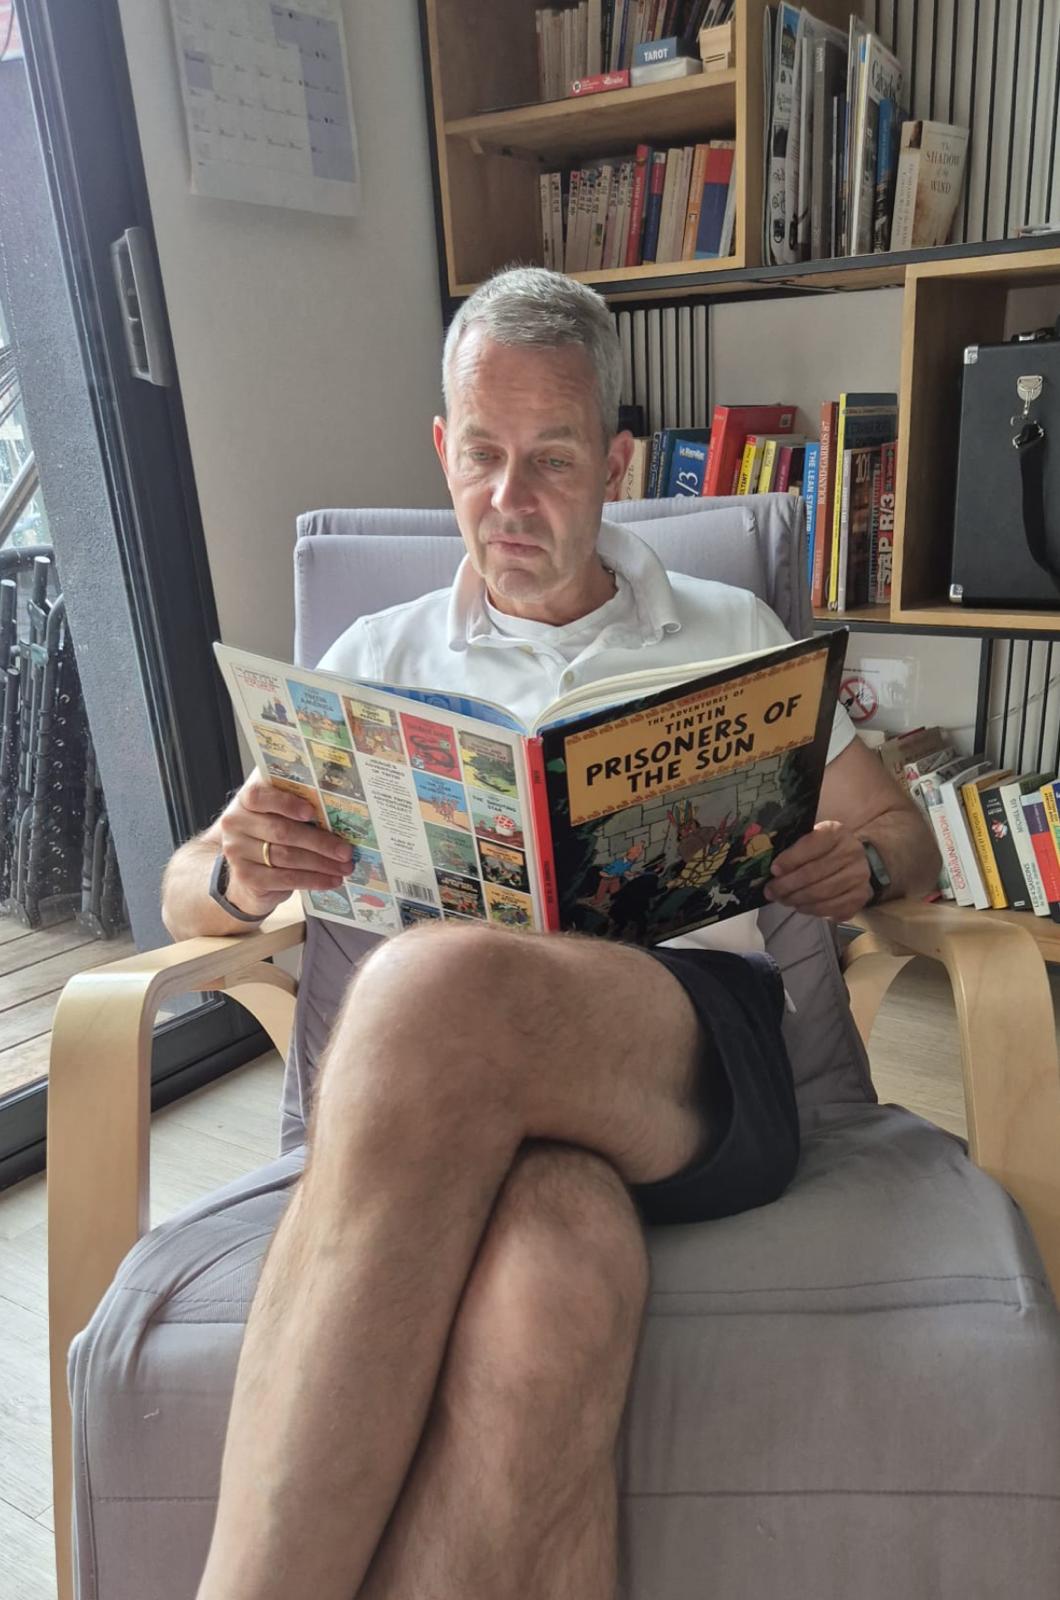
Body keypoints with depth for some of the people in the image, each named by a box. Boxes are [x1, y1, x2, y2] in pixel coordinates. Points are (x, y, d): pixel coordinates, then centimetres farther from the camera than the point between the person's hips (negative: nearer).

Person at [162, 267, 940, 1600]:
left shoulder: (731, 635, 24)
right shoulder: (381, 660, 24)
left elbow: (900, 836, 24)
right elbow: (187, 894, 20)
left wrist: (855, 866, -2)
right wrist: (240, 874, -6)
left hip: (700, 1053, 0)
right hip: (452, 1085, 1)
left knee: (439, 988, -35)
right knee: (552, 1287, -37)